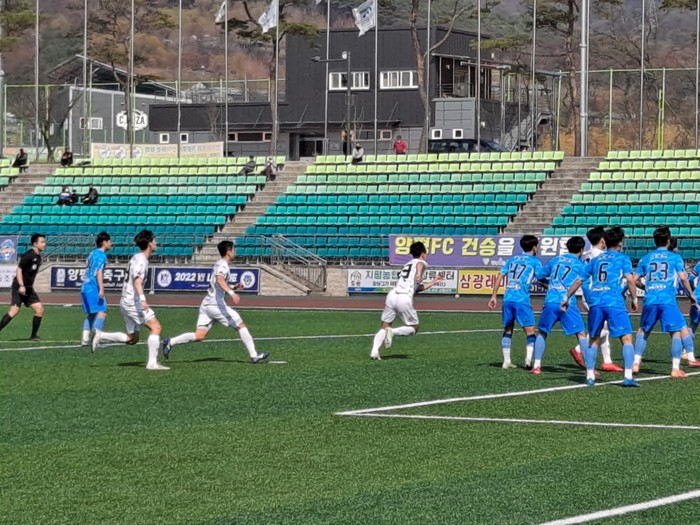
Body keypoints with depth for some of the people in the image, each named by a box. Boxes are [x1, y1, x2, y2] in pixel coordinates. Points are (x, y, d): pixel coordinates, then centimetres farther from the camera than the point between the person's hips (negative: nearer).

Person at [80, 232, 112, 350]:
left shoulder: (93, 253, 17)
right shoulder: (101, 255, -10)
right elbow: (99, 272, -19)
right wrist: (101, 289, -23)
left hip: (85, 287, 10)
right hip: (93, 288, -10)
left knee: (91, 314, 17)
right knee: (102, 312, -14)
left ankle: (85, 338, 13)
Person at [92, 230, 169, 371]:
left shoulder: (137, 258, 16)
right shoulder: (141, 260, -14)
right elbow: (137, 281, -29)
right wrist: (142, 299, -42)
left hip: (127, 301, 10)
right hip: (133, 301, -10)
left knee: (132, 339, 13)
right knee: (156, 327, -13)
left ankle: (100, 336, 11)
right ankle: (152, 363, -18)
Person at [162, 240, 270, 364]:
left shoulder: (219, 265, 22)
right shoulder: (223, 265, -9)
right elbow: (220, 279, -31)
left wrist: (232, 287, 27)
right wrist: (232, 293, -43)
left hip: (206, 304, 9)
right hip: (216, 304, -9)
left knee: (199, 336, 2)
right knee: (241, 326, -1)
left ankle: (170, 342, -7)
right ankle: (254, 355, -2)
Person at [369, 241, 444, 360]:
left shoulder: (407, 264, 31)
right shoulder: (422, 262, 11)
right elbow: (420, 265, -17)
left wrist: (433, 282, 45)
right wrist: (419, 274, -37)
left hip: (392, 295, 6)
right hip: (405, 298, -6)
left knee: (385, 327, 9)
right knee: (414, 328, 11)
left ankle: (374, 351, -13)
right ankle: (392, 332, -14)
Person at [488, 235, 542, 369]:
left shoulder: (512, 260, 19)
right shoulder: (535, 261, 5)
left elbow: (500, 277, 12)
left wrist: (494, 296, 12)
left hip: (508, 299, 5)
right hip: (522, 300, -5)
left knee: (507, 330, 17)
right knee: (530, 331, -2)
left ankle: (506, 361, 15)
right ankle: (529, 359, -21)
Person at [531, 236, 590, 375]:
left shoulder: (555, 260, 18)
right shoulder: (580, 265, 8)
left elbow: (540, 276, 26)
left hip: (550, 302, 3)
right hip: (568, 303, -3)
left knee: (542, 332, 18)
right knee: (581, 334, 1)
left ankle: (536, 366, 11)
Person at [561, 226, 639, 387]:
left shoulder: (596, 259, 22)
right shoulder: (623, 258, 10)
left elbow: (579, 280, 23)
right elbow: (630, 279, -4)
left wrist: (566, 298, 30)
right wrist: (634, 299, 6)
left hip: (595, 302, 4)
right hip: (614, 302, -4)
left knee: (594, 339, 17)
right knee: (627, 338, -3)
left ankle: (590, 376, 12)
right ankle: (628, 377, -15)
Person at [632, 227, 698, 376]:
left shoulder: (646, 258, 15)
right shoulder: (675, 257, 7)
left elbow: (634, 279, 16)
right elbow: (683, 277, -4)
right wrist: (691, 294, 9)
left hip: (649, 301, 3)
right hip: (668, 300, -3)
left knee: (643, 331, 20)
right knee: (676, 332, 2)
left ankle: (636, 363, 15)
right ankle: (675, 368, -7)